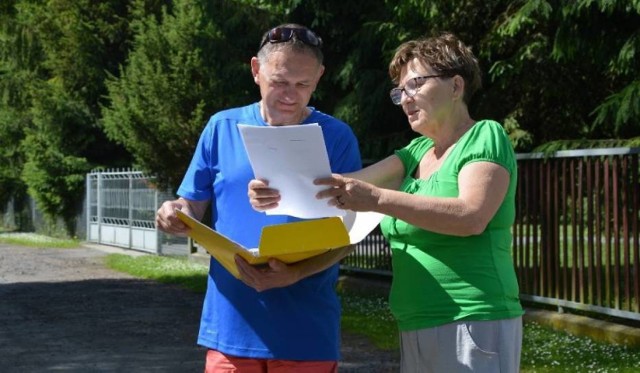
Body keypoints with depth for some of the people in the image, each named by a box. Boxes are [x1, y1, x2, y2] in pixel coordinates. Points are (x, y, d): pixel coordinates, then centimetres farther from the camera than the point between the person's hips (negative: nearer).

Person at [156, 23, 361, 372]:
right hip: (231, 324, 1)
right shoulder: (222, 127, 5)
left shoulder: (336, 137, 0)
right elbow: (192, 209, 9)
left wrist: (294, 274, -23)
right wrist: (174, 214, -15)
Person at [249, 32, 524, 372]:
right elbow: (351, 181, 4)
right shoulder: (417, 152, 17)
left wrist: (377, 199, -30)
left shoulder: (485, 137, -5)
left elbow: (472, 216, -22)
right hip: (417, 331, 8)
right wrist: (283, 191, -14)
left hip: (471, 328, -7)